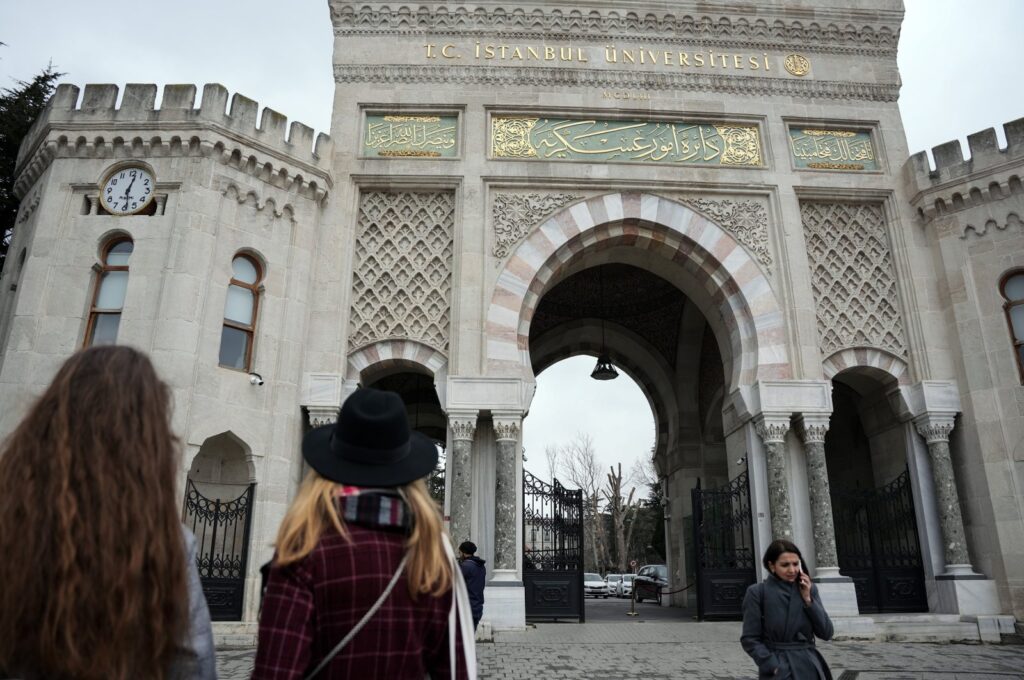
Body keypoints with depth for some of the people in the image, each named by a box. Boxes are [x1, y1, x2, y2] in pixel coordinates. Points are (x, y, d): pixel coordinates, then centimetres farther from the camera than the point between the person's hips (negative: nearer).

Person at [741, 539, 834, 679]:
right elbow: (750, 639, -7)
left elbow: (826, 633, 2)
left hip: (809, 667, 4)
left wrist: (807, 599, -6)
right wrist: (774, 667, -15)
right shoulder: (757, 592, -8)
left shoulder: (809, 589, 5)